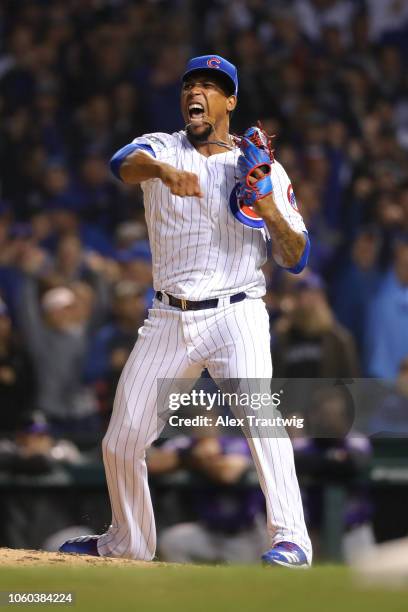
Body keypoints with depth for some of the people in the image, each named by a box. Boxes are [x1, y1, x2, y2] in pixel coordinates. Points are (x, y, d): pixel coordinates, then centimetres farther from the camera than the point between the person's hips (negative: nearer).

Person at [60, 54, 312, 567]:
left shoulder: (264, 170, 3)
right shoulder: (161, 149, 5)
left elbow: (295, 259, 0)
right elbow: (124, 163, -22)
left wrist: (268, 207, -18)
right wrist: (164, 171, -44)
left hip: (236, 317, -3)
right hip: (168, 321, 3)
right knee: (121, 441, 7)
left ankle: (290, 539, -26)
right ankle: (128, 542, 30)